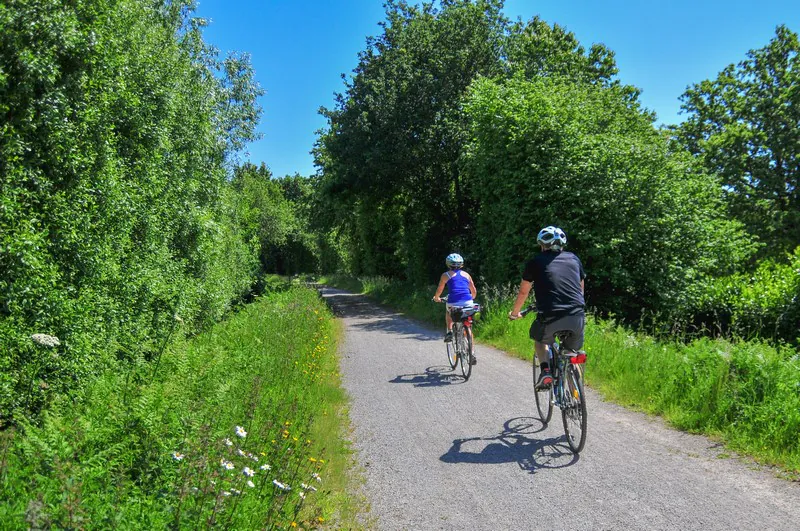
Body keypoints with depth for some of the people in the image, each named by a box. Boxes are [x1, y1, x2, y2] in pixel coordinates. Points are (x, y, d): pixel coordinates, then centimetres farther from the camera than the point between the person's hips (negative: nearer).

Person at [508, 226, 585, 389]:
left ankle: (545, 371, 7)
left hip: (550, 316, -2)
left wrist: (514, 313, 35)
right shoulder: (574, 259, 20)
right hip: (577, 317, 2)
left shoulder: (536, 262, 12)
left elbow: (523, 292, 19)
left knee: (540, 339, 28)